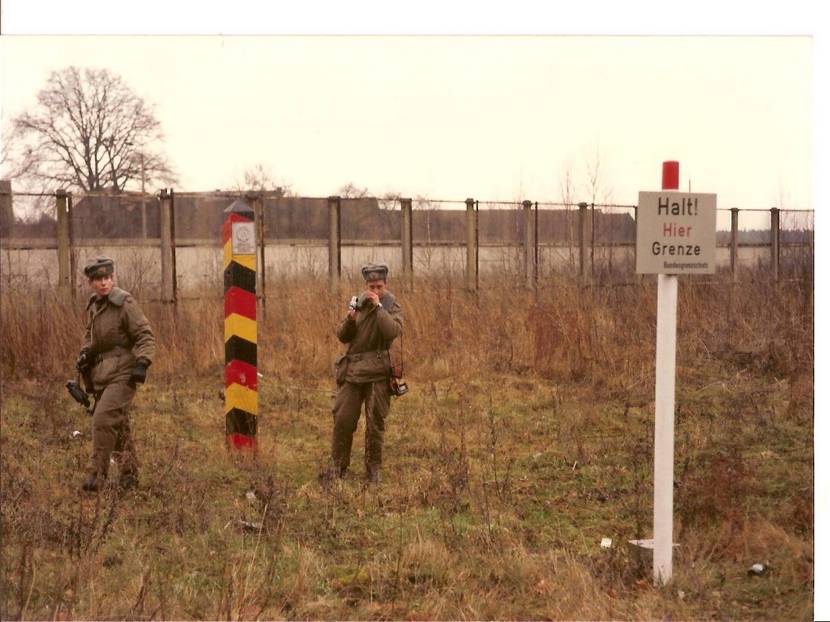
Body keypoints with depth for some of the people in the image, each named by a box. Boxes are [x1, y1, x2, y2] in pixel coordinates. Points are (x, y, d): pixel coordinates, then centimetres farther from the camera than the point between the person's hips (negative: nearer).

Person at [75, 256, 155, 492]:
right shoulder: (93, 305, 11)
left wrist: (142, 363, -22)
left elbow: (145, 337, -11)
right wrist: (84, 354, 9)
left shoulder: (125, 303, -11)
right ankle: (129, 472, 24)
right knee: (119, 424, 13)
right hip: (101, 374, 8)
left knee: (104, 418, -19)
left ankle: (97, 473, -14)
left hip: (122, 374, -8)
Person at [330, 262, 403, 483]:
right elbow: (342, 336, 9)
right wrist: (350, 320, -10)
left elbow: (393, 332, -22)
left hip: (377, 373, -3)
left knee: (375, 423, 0)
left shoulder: (392, 307, -2)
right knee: (343, 420, 0)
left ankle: (373, 469, 12)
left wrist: (378, 306, -22)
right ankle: (338, 467, 12)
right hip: (353, 370, 3)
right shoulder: (358, 302, 9)